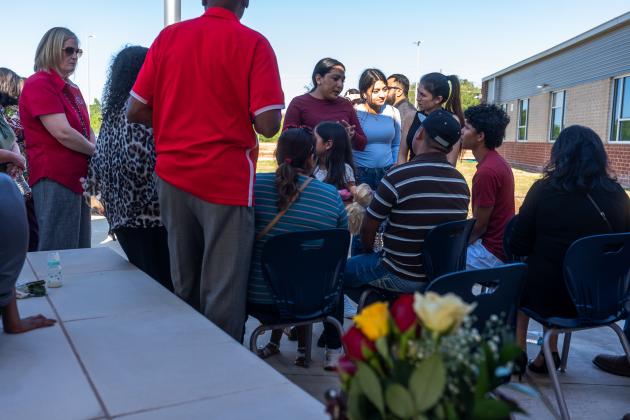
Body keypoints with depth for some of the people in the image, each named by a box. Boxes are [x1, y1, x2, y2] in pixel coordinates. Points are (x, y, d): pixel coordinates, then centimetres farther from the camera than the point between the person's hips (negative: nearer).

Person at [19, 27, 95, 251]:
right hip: (55, 180, -9)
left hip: (79, 177, 9)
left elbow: (86, 129, 17)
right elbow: (63, 133, -19)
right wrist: (96, 151, -5)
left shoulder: (73, 89, 16)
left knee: (81, 253, 14)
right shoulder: (38, 84, -10)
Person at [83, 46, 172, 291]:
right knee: (162, 285, -4)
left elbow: (100, 162, 15)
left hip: (122, 214, 9)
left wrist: (114, 208, 19)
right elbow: (138, 158, -19)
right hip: (148, 213, -9)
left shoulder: (113, 110, 16)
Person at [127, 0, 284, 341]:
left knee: (182, 285, 17)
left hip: (173, 176, 5)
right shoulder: (253, 44, -7)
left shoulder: (168, 36, 5)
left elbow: (136, 111, 4)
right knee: (223, 288, 3)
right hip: (227, 179, -5)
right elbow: (268, 125, -13)